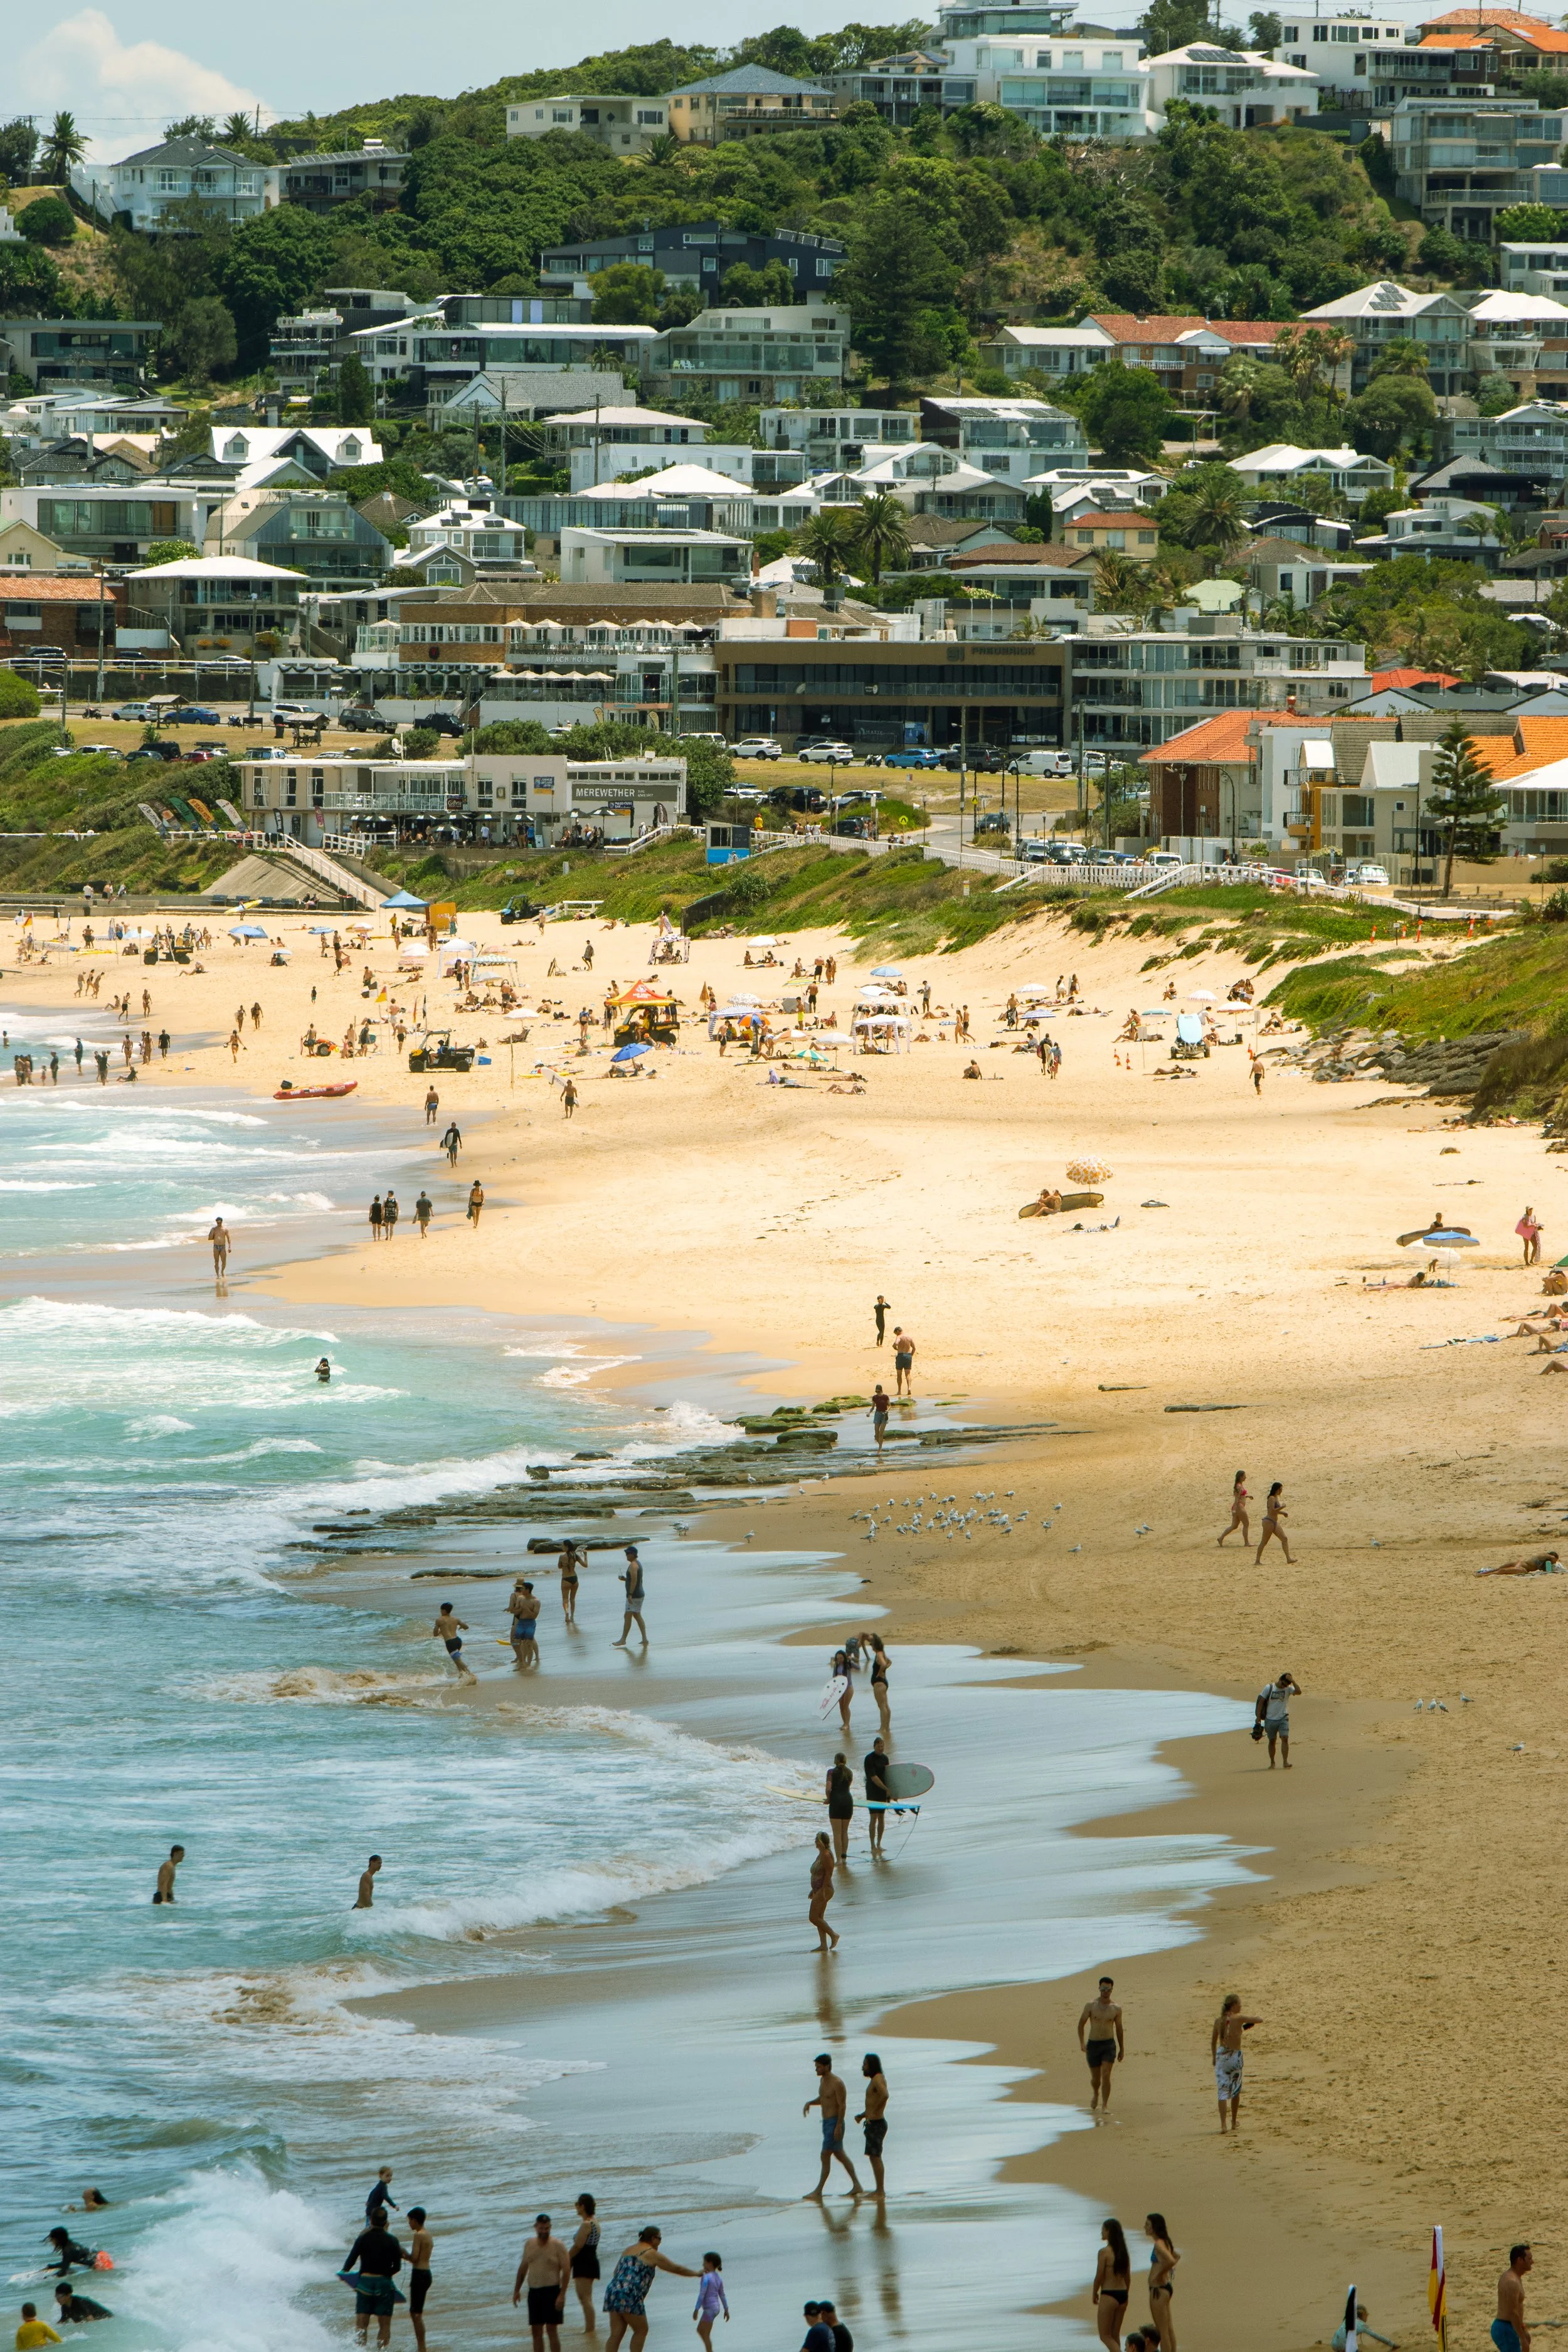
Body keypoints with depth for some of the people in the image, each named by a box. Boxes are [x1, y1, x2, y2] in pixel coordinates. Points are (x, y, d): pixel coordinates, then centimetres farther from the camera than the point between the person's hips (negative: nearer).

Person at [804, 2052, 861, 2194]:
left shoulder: (837, 2084, -18)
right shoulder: (823, 2080, 11)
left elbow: (843, 2106, -19)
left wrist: (838, 2126, -23)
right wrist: (810, 2103, 5)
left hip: (834, 2123, -10)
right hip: (826, 2122, 10)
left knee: (825, 2156, -6)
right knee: (840, 2156, 14)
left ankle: (819, 2190, -1)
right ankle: (857, 2186, 20)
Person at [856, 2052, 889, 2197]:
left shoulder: (878, 2079, -14)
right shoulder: (874, 2080, 18)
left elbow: (884, 2095, -35)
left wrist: (873, 2112, -28)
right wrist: (863, 2115, 17)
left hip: (877, 2124, -10)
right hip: (873, 2124, 10)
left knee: (875, 2157, -9)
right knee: (873, 2158, 14)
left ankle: (881, 2191, -8)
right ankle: (878, 2190, 20)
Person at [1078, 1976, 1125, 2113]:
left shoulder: (1116, 2009, 1)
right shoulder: (1091, 2006, -2)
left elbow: (1119, 2029, 11)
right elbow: (1081, 2024, 1)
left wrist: (1122, 2049, 14)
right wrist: (1082, 2043, -11)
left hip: (1109, 2045, -1)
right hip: (1093, 2044, 1)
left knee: (1106, 2075, -15)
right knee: (1095, 2077, 10)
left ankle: (1105, 2106, -11)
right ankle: (1095, 2094, 42)